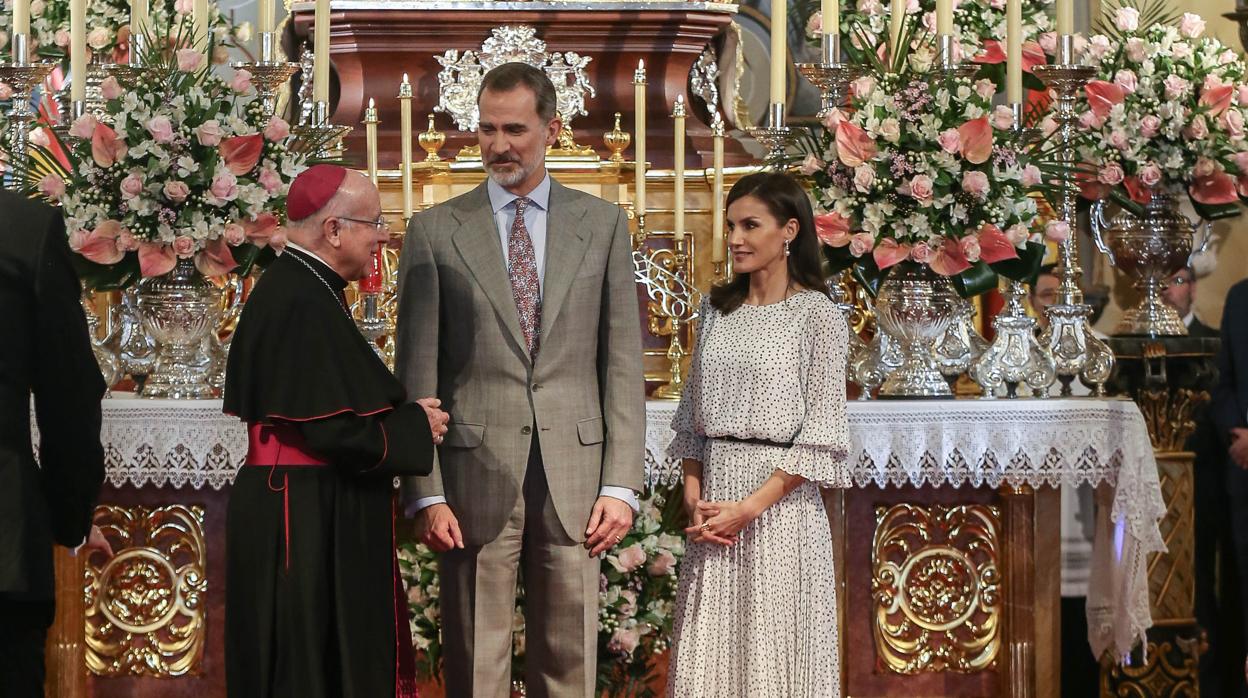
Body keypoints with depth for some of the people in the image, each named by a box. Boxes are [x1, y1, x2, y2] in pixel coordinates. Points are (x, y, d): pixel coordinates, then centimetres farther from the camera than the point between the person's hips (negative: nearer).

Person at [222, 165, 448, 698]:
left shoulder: (289, 287, 11)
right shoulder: (304, 304, -20)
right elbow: (335, 431, -24)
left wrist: (404, 414, 9)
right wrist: (416, 426, -9)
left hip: (303, 515, 10)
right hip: (310, 521, -10)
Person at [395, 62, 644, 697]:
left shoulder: (602, 224, 9)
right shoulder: (435, 231, 5)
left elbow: (623, 362, 7)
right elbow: (417, 374, 3)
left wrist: (621, 484, -2)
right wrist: (427, 493, -5)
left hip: (573, 473, 1)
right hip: (475, 475, -1)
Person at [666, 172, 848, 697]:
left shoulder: (817, 315, -5)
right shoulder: (717, 309, 12)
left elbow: (820, 436, -9)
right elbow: (692, 416, 15)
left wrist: (749, 507, -14)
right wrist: (693, 495, -1)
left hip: (781, 504, -5)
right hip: (714, 496, 5)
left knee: (775, 651, 0)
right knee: (707, 653, 6)